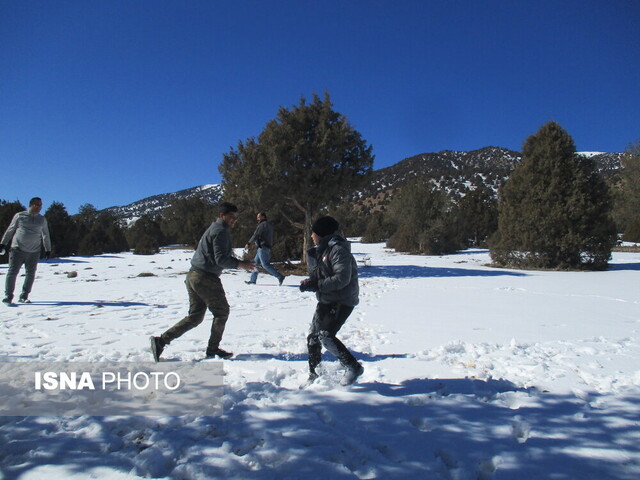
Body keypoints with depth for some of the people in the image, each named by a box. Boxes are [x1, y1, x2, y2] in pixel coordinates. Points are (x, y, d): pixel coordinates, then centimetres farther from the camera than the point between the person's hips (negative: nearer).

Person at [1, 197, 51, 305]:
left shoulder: (42, 219, 12)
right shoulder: (20, 216, 4)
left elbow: (46, 235, 19)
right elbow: (10, 230, 11)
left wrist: (48, 249, 17)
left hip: (34, 252, 3)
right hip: (18, 249, -3)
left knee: (31, 274, 4)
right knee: (12, 272, -6)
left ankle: (24, 296, 14)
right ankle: (8, 296, 1)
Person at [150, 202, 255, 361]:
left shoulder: (214, 228, 21)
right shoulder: (220, 231, -12)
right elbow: (221, 259, -20)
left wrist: (237, 262, 16)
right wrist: (240, 264, -12)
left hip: (193, 276, 10)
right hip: (206, 278, -10)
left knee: (195, 316, 13)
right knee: (222, 312, 7)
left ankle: (161, 340, 8)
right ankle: (213, 349, 16)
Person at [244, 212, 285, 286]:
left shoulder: (262, 225, -11)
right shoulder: (270, 225, 19)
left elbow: (256, 235, -15)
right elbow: (271, 239, 22)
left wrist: (248, 243, -6)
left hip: (262, 247, -10)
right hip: (267, 247, 10)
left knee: (265, 264, -10)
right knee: (256, 263, 14)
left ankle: (280, 277, -13)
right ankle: (252, 280, 17)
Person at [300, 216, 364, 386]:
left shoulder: (338, 249, -18)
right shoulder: (321, 250, 12)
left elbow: (342, 279, -25)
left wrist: (316, 285, -24)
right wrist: (309, 283, -8)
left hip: (342, 302, -9)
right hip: (326, 301, 9)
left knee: (326, 336, -17)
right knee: (313, 338, 10)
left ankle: (354, 368, -2)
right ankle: (314, 375, 25)